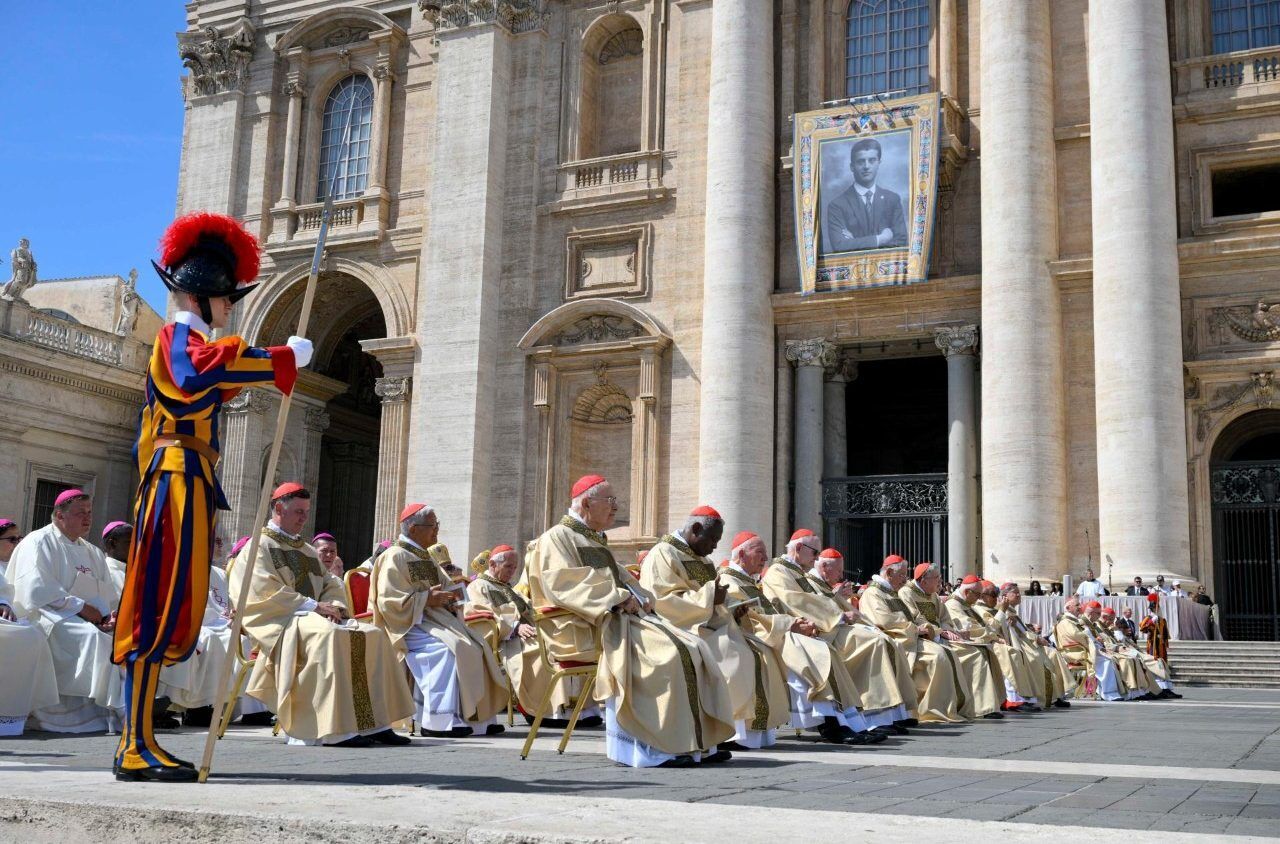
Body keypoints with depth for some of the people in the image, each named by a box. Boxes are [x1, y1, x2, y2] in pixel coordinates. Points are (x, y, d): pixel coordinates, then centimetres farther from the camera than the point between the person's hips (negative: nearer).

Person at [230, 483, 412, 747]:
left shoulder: (307, 550, 28)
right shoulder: (260, 545, 4)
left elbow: (331, 584, 22)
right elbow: (265, 591, -10)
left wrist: (334, 605, -3)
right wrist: (313, 606, -16)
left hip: (313, 616, 8)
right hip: (280, 621, -8)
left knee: (373, 635, -15)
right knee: (329, 635, -37)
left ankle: (374, 723, -20)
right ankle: (335, 729, -40)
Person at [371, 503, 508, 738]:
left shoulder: (428, 556, 22)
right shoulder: (395, 557, -6)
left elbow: (446, 585, 27)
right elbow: (388, 600, -16)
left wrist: (451, 597, 3)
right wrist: (427, 599, -19)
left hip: (434, 617, 9)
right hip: (408, 624, -9)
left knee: (476, 646, -7)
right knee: (444, 648, -33)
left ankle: (476, 718, -6)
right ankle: (438, 721, -32)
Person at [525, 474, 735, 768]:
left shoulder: (597, 541, 27)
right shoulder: (557, 538, -1)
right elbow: (563, 585, -15)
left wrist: (642, 597, 0)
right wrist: (620, 597, -18)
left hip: (619, 617, 9)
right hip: (586, 628, -9)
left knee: (692, 649, -7)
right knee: (664, 654, -28)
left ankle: (698, 743, -11)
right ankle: (656, 747, -26)